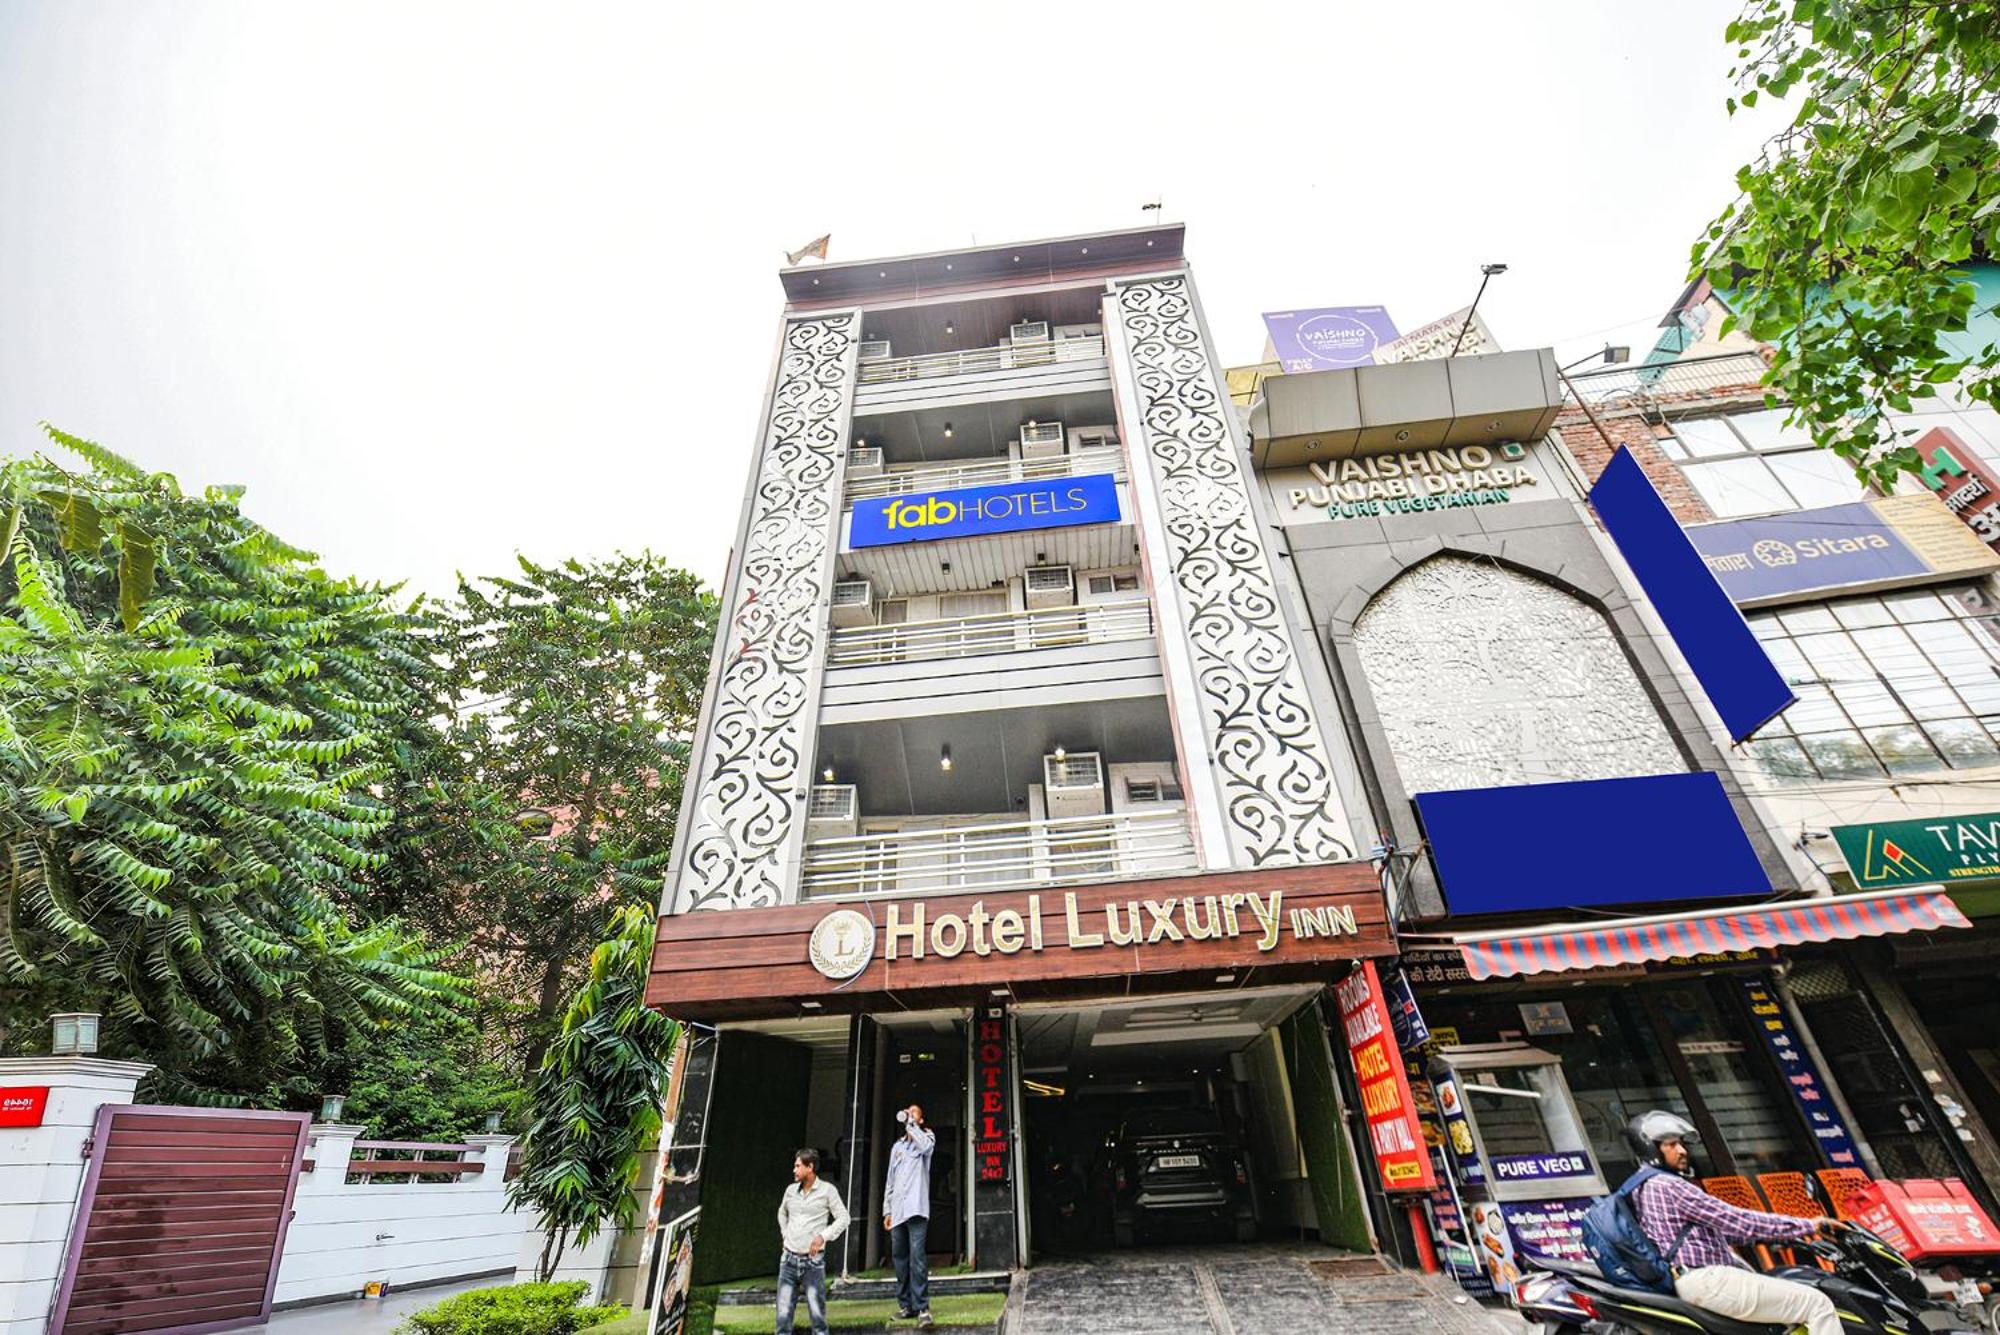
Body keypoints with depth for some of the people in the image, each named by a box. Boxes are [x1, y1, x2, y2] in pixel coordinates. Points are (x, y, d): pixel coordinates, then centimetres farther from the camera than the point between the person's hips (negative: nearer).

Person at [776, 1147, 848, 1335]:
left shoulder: (827, 1190, -7)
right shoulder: (791, 1190, 6)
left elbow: (843, 1218, -5)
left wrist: (823, 1236, -14)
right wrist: (785, 1234, 13)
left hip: (813, 1260, -4)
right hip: (789, 1258, 4)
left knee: (816, 1310, 1)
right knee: (784, 1311, 3)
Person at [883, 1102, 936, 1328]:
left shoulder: (926, 1136, 7)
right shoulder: (897, 1146, 22)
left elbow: (925, 1145, -19)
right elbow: (890, 1181, 22)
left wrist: (910, 1122, -13)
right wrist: (887, 1210, 15)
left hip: (917, 1207, -6)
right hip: (897, 1210, 6)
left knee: (917, 1256, -13)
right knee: (899, 1257, 8)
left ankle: (922, 1307, -11)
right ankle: (906, 1304, 17)